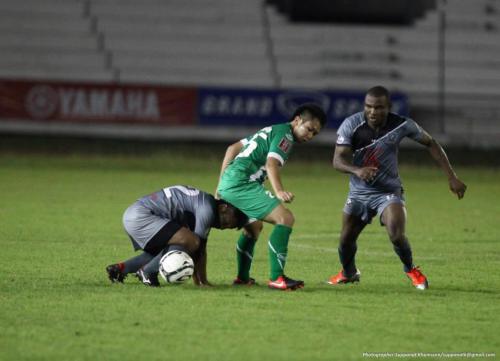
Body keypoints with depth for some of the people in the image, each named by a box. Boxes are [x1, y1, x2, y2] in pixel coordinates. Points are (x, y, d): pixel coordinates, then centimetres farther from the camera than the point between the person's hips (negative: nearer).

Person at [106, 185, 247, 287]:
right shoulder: (208, 209, -11)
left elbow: (201, 248, 23)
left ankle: (120, 268, 20)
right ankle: (147, 272, -9)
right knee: (190, 242, -20)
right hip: (141, 215, -11)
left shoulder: (202, 205, 20)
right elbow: (199, 247, -9)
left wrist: (202, 281, 23)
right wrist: (201, 281, -2)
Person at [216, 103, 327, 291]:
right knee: (285, 218, -17)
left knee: (253, 227, 32)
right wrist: (279, 191, -37)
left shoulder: (271, 131, 26)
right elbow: (271, 164, -21)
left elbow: (232, 148, 27)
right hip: (242, 182, -10)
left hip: (228, 183, 10)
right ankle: (276, 278, -22)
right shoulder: (284, 134, -4)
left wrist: (222, 184, 25)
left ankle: (242, 277, 41)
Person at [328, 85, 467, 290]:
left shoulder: (402, 125, -16)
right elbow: (338, 160, -21)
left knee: (396, 235, -23)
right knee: (346, 240, 9)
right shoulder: (351, 125, -17)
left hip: (389, 191, -2)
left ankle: (410, 269, 8)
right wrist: (356, 170, -43)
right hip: (358, 192, 2)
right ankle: (348, 273, 43)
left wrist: (451, 177, -3)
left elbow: (430, 144, -1)